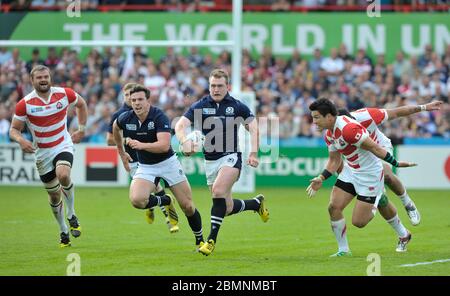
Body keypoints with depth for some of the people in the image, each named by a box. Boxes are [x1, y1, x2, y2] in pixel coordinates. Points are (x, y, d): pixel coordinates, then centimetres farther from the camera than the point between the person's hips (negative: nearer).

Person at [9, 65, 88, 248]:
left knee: (63, 175, -31)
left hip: (63, 146, -1)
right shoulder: (25, 104, -12)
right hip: (42, 152, 1)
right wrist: (21, 140, -28)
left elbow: (81, 104, 13)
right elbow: (14, 130, -6)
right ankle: (63, 232, 28)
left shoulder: (64, 94, -8)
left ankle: (71, 216, -9)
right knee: (54, 195, 7)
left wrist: (81, 129, 8)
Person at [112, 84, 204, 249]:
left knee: (188, 206, 0)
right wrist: (121, 152, 22)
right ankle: (165, 202, 7)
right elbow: (115, 127, 17)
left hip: (168, 163, -3)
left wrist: (142, 145, -46)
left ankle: (200, 240, 27)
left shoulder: (159, 117, -22)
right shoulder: (126, 119, -9)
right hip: (145, 167, 3)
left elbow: (164, 145, -34)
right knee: (136, 200, -25)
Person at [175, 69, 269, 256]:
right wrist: (185, 141, -31)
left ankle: (212, 239, -22)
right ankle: (257, 203, 37)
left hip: (231, 157, -3)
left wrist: (253, 153, -7)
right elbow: (180, 125, -10)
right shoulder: (200, 106, 0)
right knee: (227, 208, 6)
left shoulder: (237, 106, -1)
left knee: (218, 191, -28)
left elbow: (253, 127, 5)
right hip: (210, 161, 3)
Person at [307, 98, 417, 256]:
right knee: (334, 207, -5)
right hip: (350, 171, 8)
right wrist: (321, 178, 1)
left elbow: (374, 148, -26)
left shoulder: (348, 128, -29)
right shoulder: (329, 134, 2)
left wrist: (395, 163, -22)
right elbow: (334, 160, 13)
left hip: (370, 174, -8)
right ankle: (343, 250, 10)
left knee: (358, 222, -7)